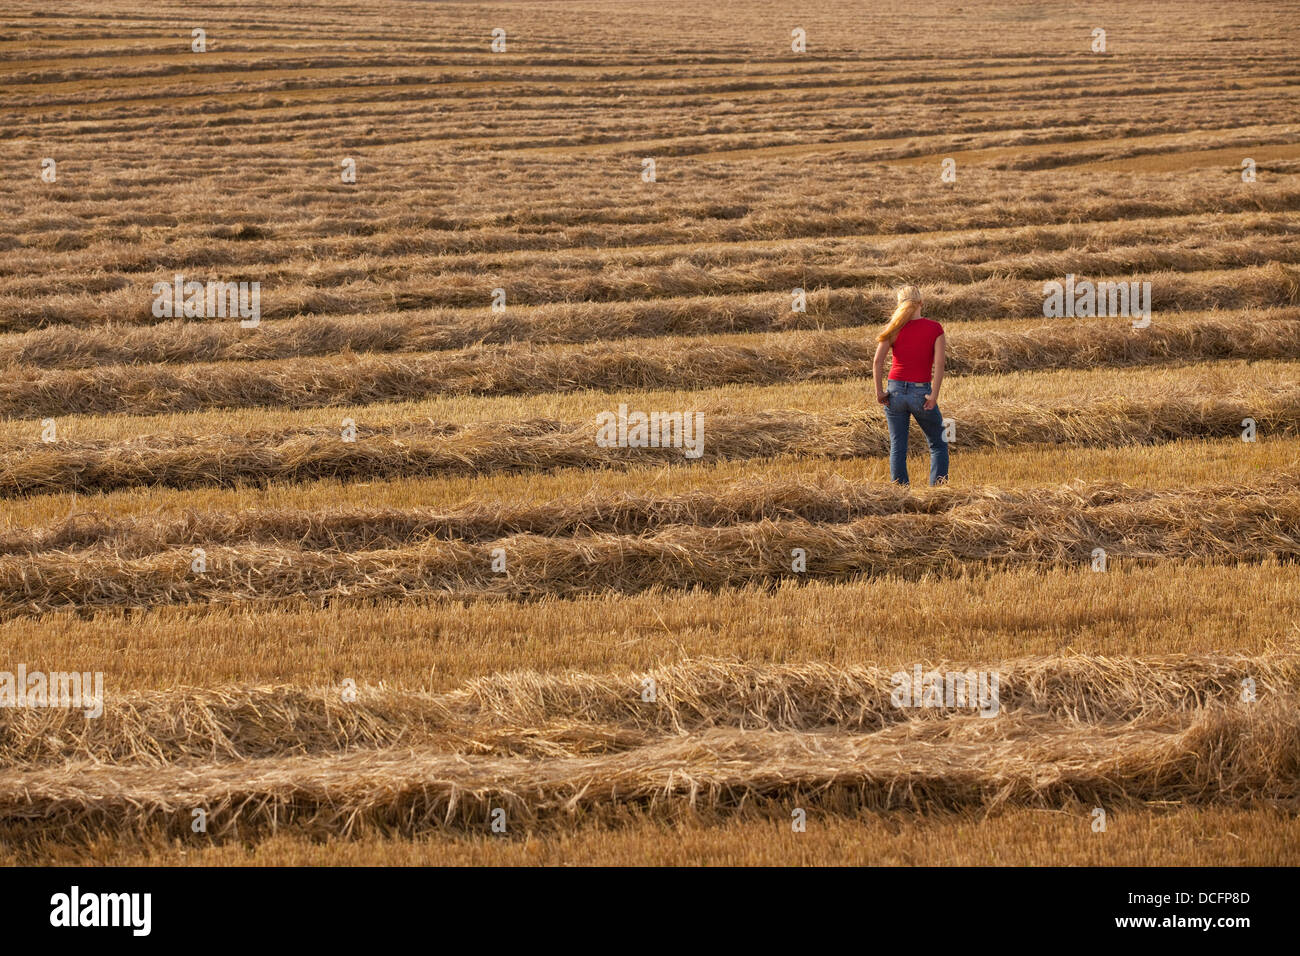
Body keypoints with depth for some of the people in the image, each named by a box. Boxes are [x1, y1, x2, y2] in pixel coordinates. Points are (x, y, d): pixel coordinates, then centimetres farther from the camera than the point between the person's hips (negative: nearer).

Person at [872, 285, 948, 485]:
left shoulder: (895, 328, -1)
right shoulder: (934, 328, -4)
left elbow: (878, 360, -10)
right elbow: (939, 364, -13)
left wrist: (879, 391, -5)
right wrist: (934, 395, -13)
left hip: (896, 391, 2)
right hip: (921, 392, -2)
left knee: (897, 448, 9)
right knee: (938, 446, 12)